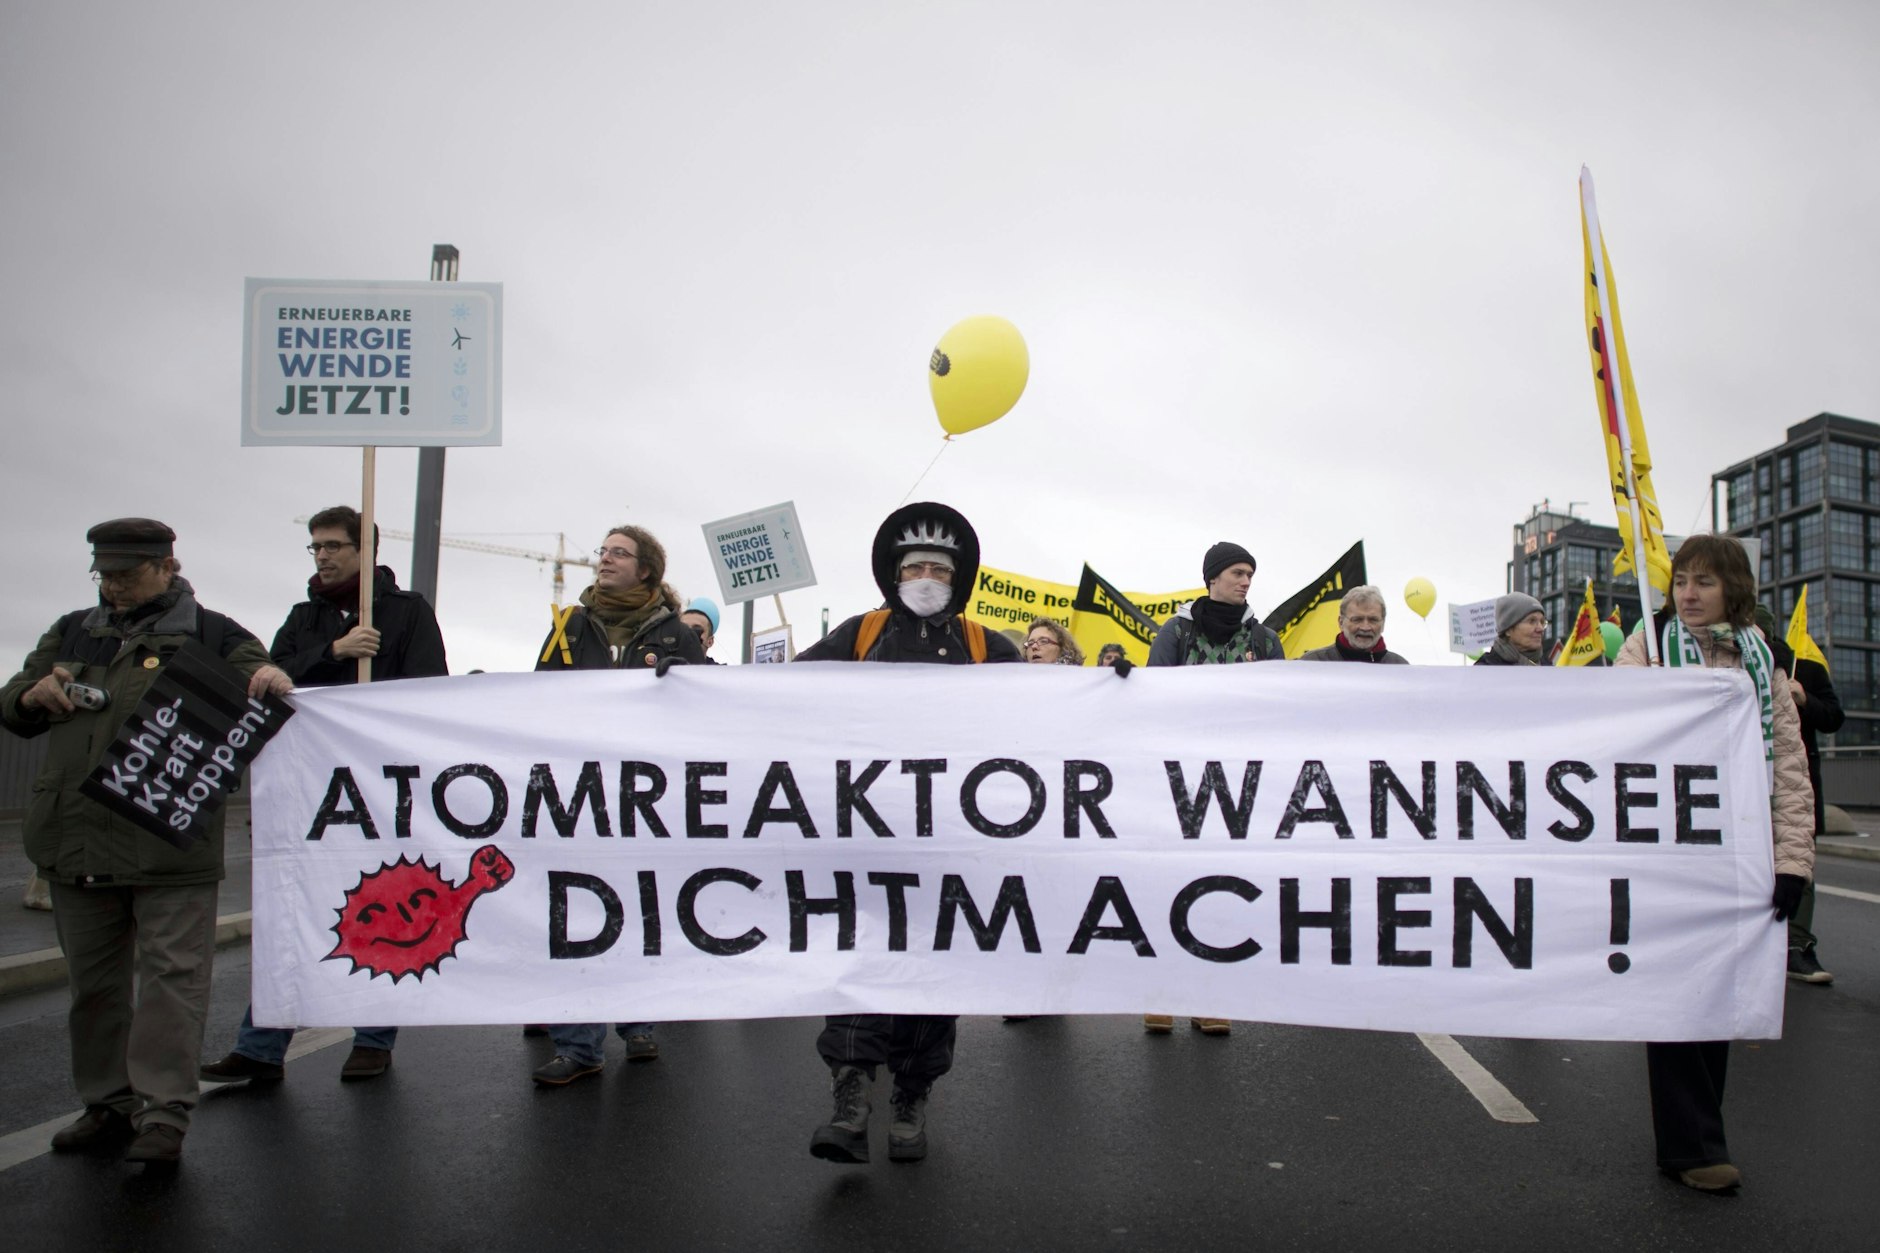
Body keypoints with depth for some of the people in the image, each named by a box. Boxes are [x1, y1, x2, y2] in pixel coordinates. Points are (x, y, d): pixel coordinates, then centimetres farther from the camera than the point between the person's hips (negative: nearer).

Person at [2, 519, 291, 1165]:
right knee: (95, 979, 14)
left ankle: (164, 1112, -1)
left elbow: (258, 688, -1)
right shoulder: (72, 633, 17)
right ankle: (109, 1104, 26)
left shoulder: (209, 634, 2)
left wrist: (273, 680, -26)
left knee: (172, 975, -5)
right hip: (76, 841, 6)